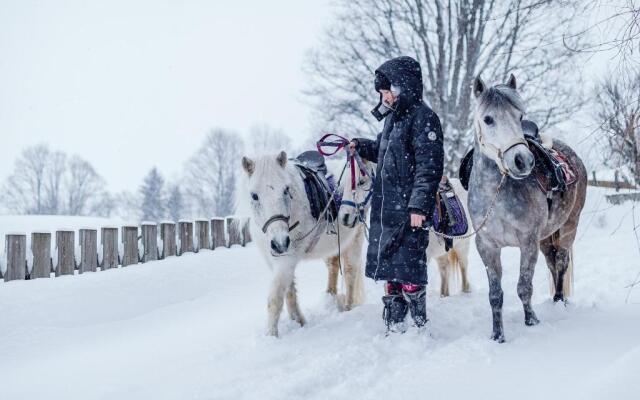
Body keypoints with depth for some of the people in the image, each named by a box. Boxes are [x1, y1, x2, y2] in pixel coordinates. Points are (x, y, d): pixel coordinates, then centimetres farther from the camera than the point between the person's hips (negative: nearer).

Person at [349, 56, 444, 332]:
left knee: (408, 268, -6)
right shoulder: (393, 117, 15)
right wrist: (362, 147, 15)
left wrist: (419, 206, -23)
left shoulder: (423, 118, -12)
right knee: (387, 267, 13)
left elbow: (429, 167, -17)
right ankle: (394, 326, 22)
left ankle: (419, 326, 3)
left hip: (408, 210, -9)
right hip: (385, 208, 9)